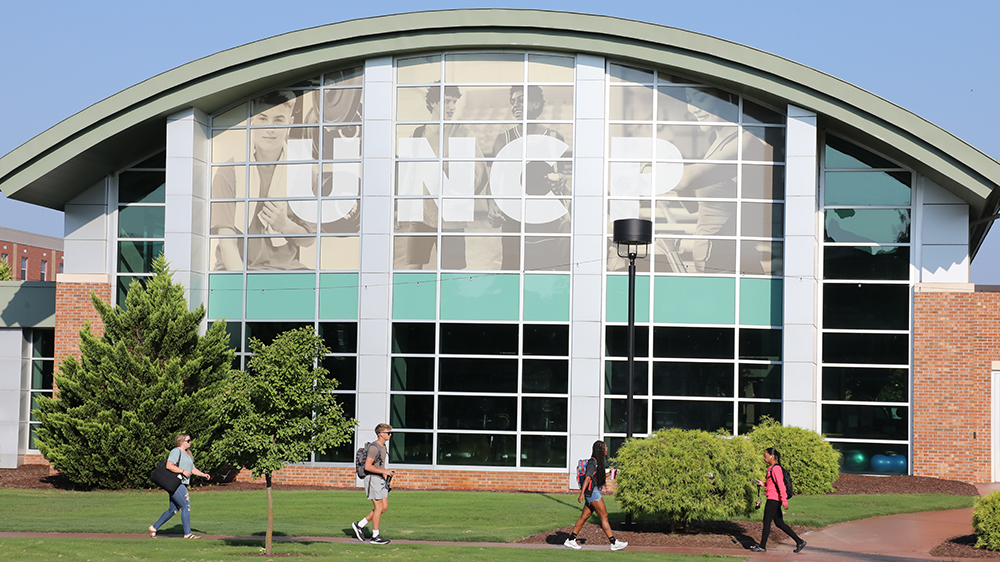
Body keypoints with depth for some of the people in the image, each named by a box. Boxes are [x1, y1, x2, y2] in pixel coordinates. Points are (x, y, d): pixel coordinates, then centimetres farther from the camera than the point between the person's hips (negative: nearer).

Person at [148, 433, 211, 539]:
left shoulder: (187, 454, 22)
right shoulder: (176, 451, -9)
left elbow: (193, 469, 24)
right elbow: (169, 466, -20)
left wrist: (203, 475, 9)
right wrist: (183, 471, -20)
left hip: (181, 485, 10)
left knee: (173, 510, 12)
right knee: (186, 506, -13)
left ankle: (154, 527, 20)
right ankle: (187, 533, -12)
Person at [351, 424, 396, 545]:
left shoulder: (382, 447, 14)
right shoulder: (374, 448, -16)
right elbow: (367, 466, -21)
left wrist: (385, 474, 13)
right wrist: (384, 471, -19)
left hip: (381, 480, 9)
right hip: (373, 480, -9)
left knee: (384, 507, 7)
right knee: (378, 508, -6)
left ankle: (360, 525, 15)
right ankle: (375, 536, 2)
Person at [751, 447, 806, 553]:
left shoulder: (775, 469, -16)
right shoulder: (772, 468, 15)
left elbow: (780, 484, -21)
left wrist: (784, 500, -24)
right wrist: (763, 484, 13)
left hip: (773, 499, -10)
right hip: (774, 499, 10)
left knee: (766, 522, -1)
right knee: (779, 523, 11)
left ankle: (762, 546, 8)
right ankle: (799, 542, 11)